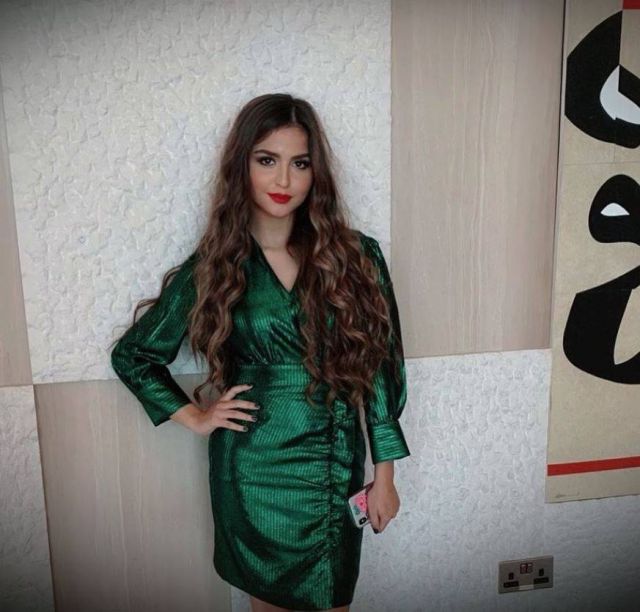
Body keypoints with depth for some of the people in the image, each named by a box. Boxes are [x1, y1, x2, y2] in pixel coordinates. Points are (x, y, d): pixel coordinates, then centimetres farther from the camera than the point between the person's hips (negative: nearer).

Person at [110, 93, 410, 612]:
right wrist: (196, 417, 0)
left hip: (337, 471, 1)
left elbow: (379, 368, -1)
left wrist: (385, 476, 1)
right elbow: (133, 355, 8)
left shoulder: (354, 256, -5)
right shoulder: (213, 269, -4)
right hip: (253, 474, 0)